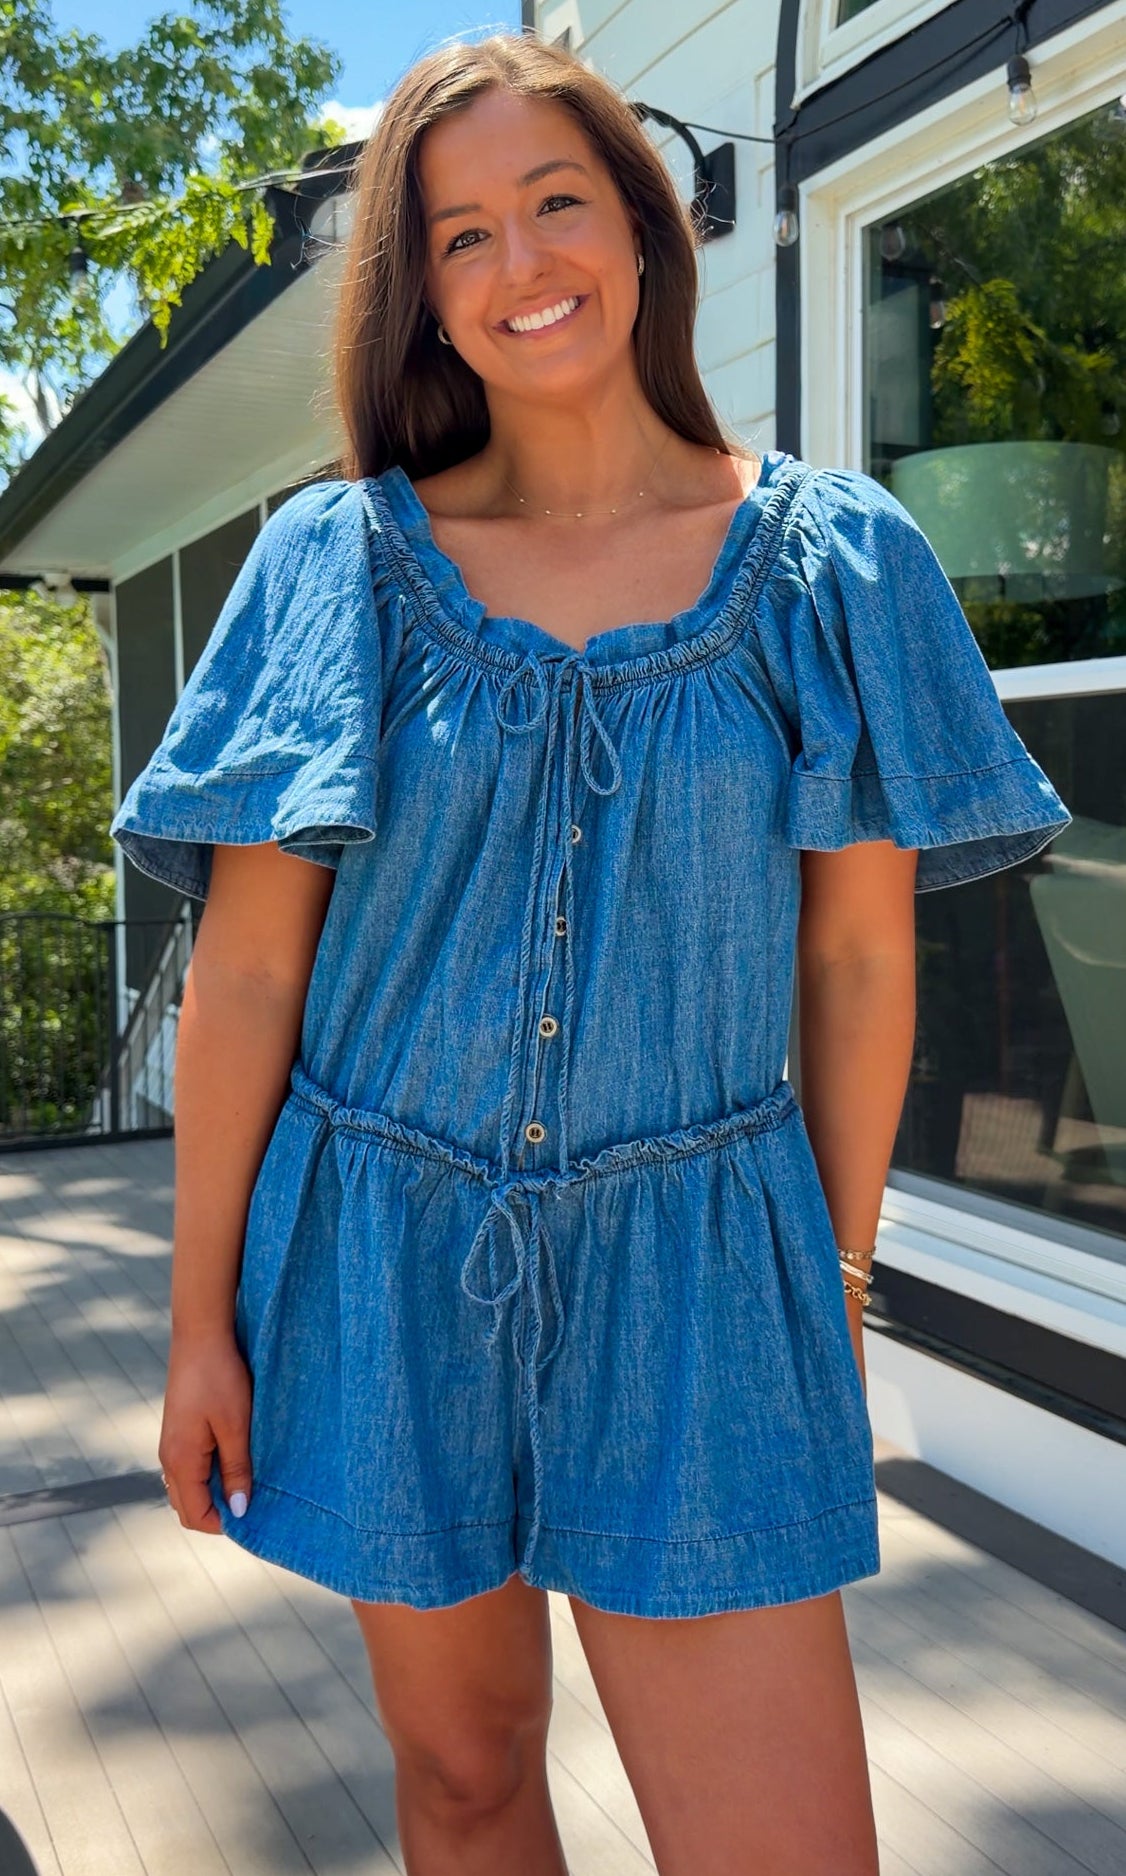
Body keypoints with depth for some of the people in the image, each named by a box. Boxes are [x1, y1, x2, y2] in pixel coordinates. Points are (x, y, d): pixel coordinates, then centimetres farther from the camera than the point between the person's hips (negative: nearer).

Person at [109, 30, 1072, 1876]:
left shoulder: (833, 561, -1)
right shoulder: (338, 561, -2)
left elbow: (858, 954, 3)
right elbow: (245, 972, -3)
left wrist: (841, 1272, 7)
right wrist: (202, 1322, -1)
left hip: (695, 1274, 0)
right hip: (386, 1257, 1)